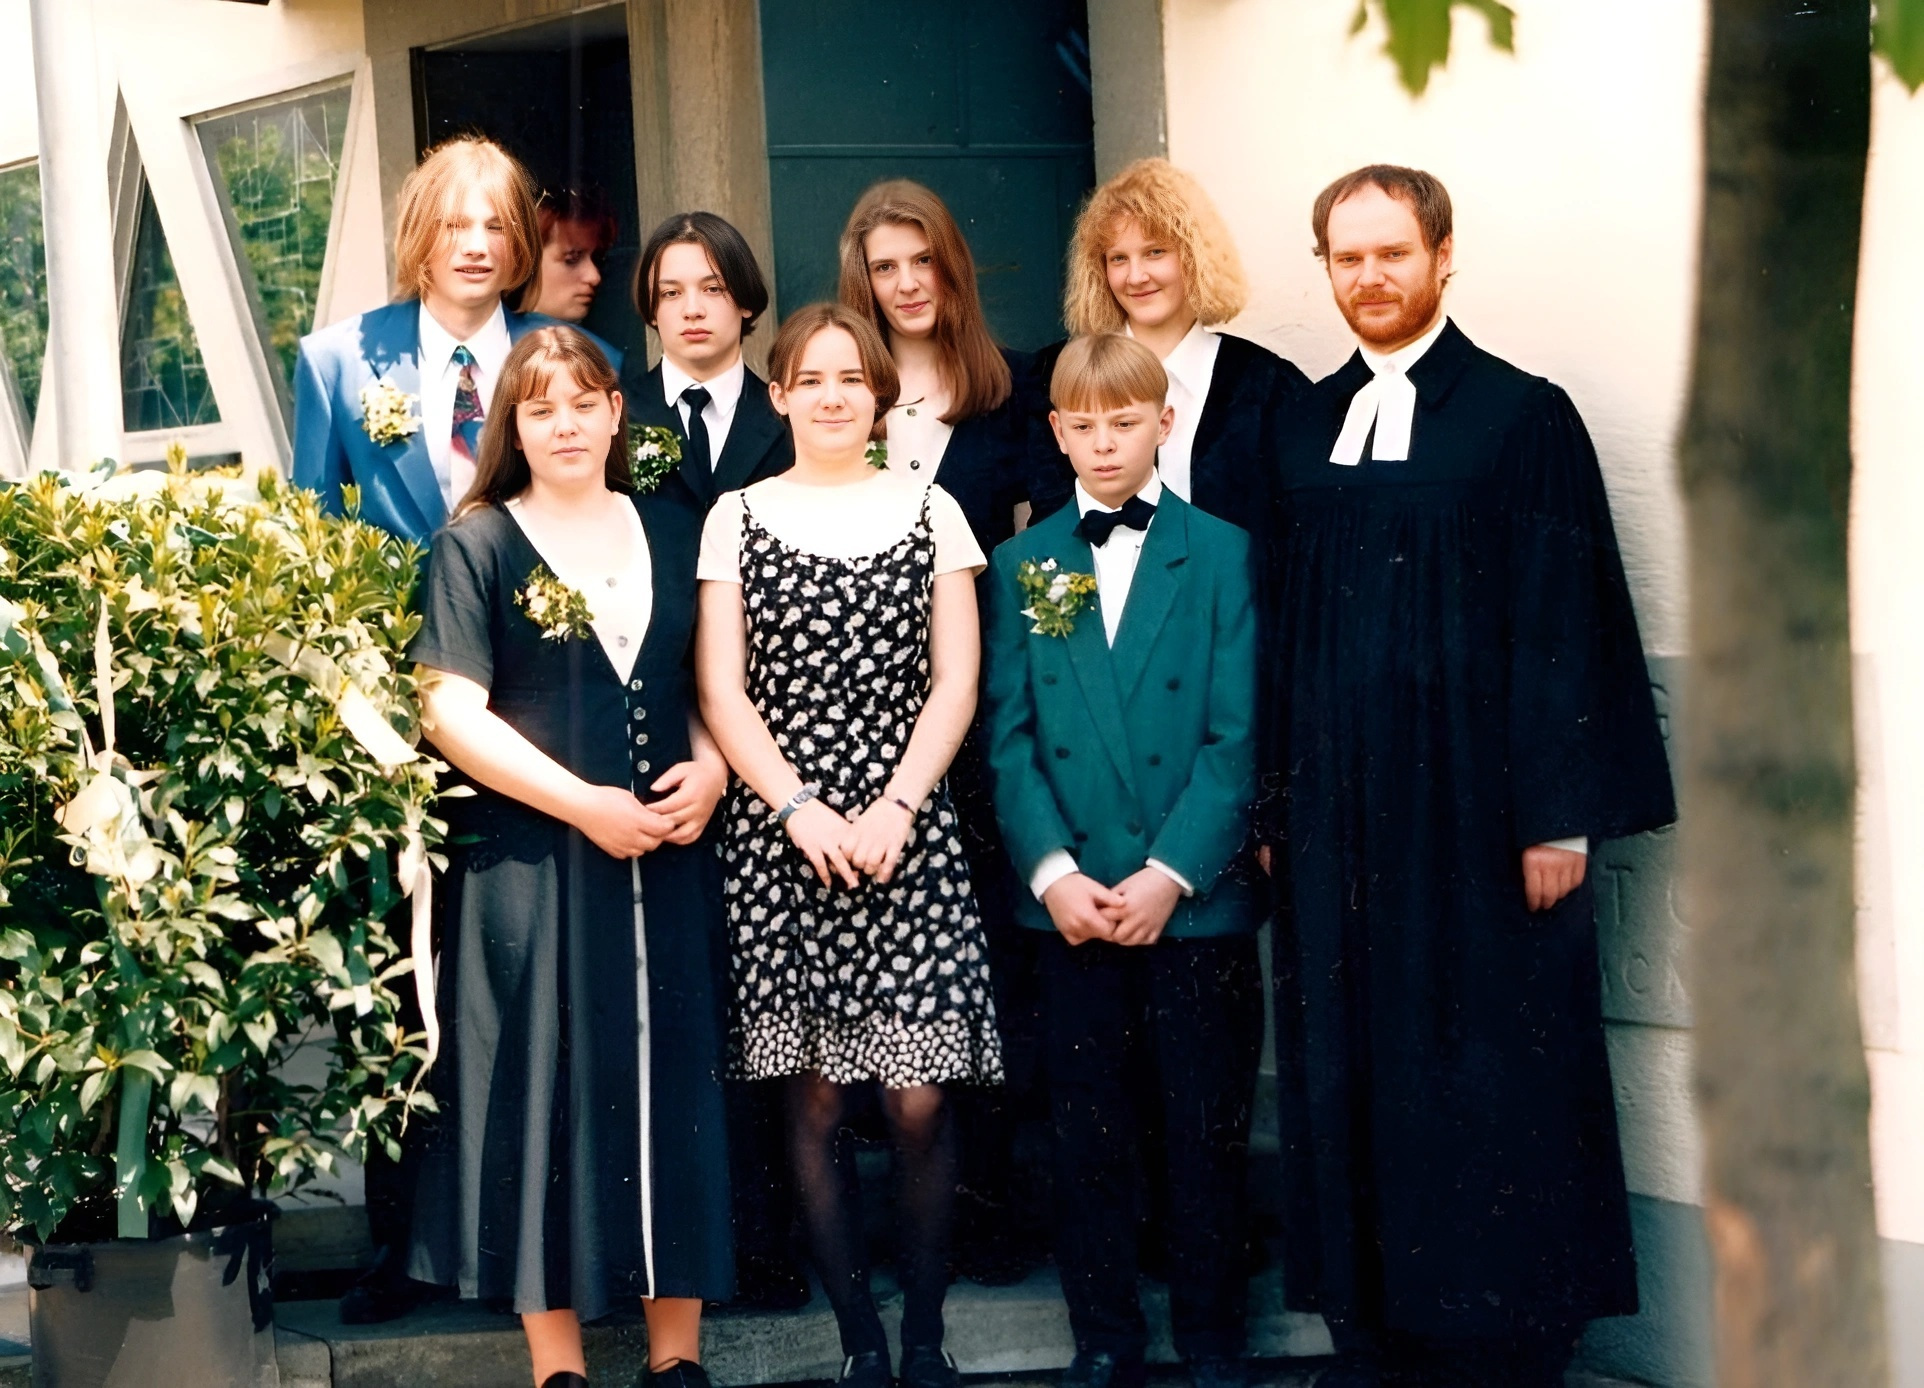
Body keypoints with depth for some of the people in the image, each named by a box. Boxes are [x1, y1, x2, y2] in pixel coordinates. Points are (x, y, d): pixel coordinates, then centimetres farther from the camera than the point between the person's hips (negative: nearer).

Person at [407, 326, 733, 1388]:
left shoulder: (670, 531, 11)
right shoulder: (478, 544, -1)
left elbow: (712, 679, 17)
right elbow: (452, 713, -8)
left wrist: (710, 767, -4)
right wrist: (582, 804, -15)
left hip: (668, 856, 3)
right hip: (531, 860, -3)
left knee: (673, 1090, 5)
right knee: (546, 1091, 2)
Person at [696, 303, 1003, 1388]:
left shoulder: (930, 512, 9)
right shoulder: (739, 518, 8)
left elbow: (954, 683, 4)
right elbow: (722, 690, 3)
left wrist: (895, 808, -9)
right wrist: (801, 807, -9)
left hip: (906, 831, 0)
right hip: (780, 837, 0)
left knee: (919, 1099, -6)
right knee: (817, 1097, 1)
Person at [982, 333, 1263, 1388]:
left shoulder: (1223, 554, 0)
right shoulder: (1022, 566, 7)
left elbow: (1238, 735, -5)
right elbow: (1009, 735, 2)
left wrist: (1169, 873, -14)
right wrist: (1051, 870, -11)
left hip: (1196, 897, -2)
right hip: (1071, 900, 2)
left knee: (1207, 1133, 5)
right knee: (1087, 1134, 8)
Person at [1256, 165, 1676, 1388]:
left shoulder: (1523, 418, -4)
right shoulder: (1307, 427, 10)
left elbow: (1565, 628, -7)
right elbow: (1278, 624, 11)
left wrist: (1560, 817, -12)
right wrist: (1275, 804, 8)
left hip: (1474, 809, -4)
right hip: (1340, 814, 5)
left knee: (1493, 1088, 2)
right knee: (1355, 1084, 8)